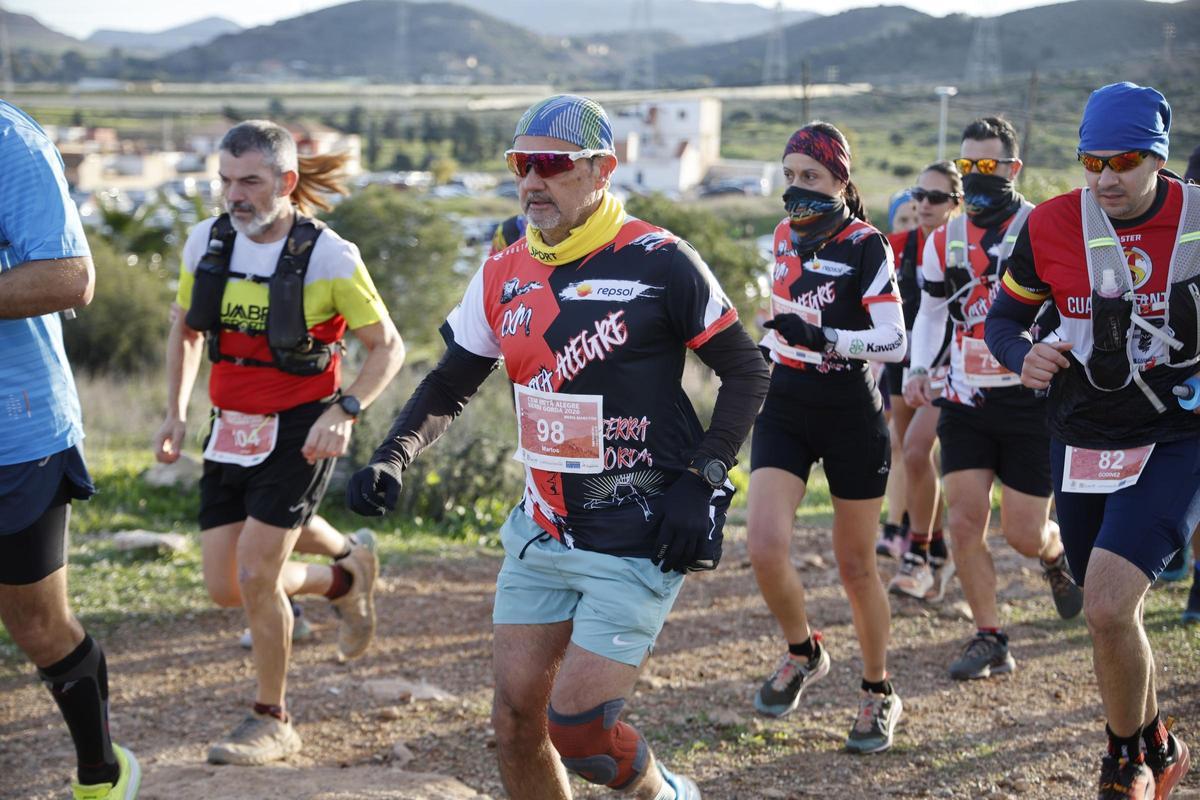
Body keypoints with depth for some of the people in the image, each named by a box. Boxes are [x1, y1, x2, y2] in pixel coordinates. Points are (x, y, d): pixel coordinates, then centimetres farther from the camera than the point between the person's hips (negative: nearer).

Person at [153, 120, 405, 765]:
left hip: (298, 433, -6)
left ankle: (272, 721, 10)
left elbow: (387, 346, -7)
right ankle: (345, 576, 33)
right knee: (224, 586, 4)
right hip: (230, 432, 6)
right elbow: (185, 331, 15)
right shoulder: (206, 242, -1)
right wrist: (175, 412, 5)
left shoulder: (329, 258, -15)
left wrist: (344, 413, -22)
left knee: (254, 575, -11)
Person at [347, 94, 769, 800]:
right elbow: (450, 387, 16)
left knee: (576, 728, -10)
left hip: (639, 543, -6)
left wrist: (701, 481, -12)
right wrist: (394, 458, -1)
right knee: (516, 716, 5)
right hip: (543, 533, 6)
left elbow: (747, 372, -4)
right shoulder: (504, 276, 6)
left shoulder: (657, 261, -11)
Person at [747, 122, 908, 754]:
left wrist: (826, 339, -32)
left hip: (851, 418, -4)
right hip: (783, 411, 5)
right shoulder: (785, 236, 6)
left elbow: (894, 341, -19)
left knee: (855, 568, 5)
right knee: (764, 545, -14)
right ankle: (803, 653, 13)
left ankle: (879, 693, 26)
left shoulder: (866, 245, -12)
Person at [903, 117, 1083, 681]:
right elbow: (930, 312, 18)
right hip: (966, 401, 4)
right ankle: (990, 640, 7)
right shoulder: (945, 240, 6)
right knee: (964, 523, -5)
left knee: (1023, 534, -3)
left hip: (1032, 400, -4)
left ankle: (1056, 555, 35)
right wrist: (919, 369, 2)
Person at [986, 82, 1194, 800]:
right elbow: (1005, 315, 7)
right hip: (1082, 440, 4)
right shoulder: (1053, 225, -5)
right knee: (1114, 618, 16)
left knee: (1108, 606, -20)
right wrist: (1022, 355, -16)